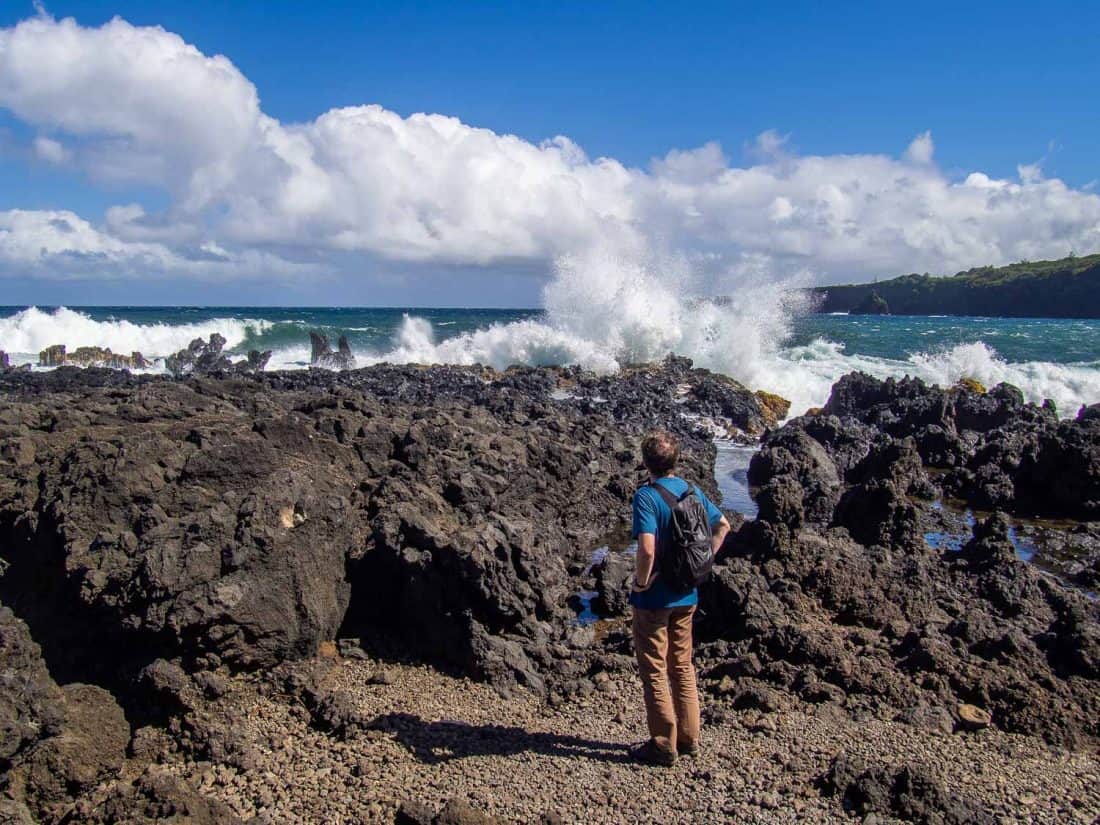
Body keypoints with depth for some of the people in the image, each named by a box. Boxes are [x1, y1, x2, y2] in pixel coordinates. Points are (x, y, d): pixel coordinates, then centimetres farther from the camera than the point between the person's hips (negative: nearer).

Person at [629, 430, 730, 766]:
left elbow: (647, 549, -32)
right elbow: (722, 525, 14)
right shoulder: (691, 491, 2)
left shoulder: (646, 496, -21)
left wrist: (641, 581, -16)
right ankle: (688, 739, 28)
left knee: (654, 672, 6)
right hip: (687, 595, 7)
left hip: (653, 597, -7)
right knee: (683, 667, 19)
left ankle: (663, 746, 15)